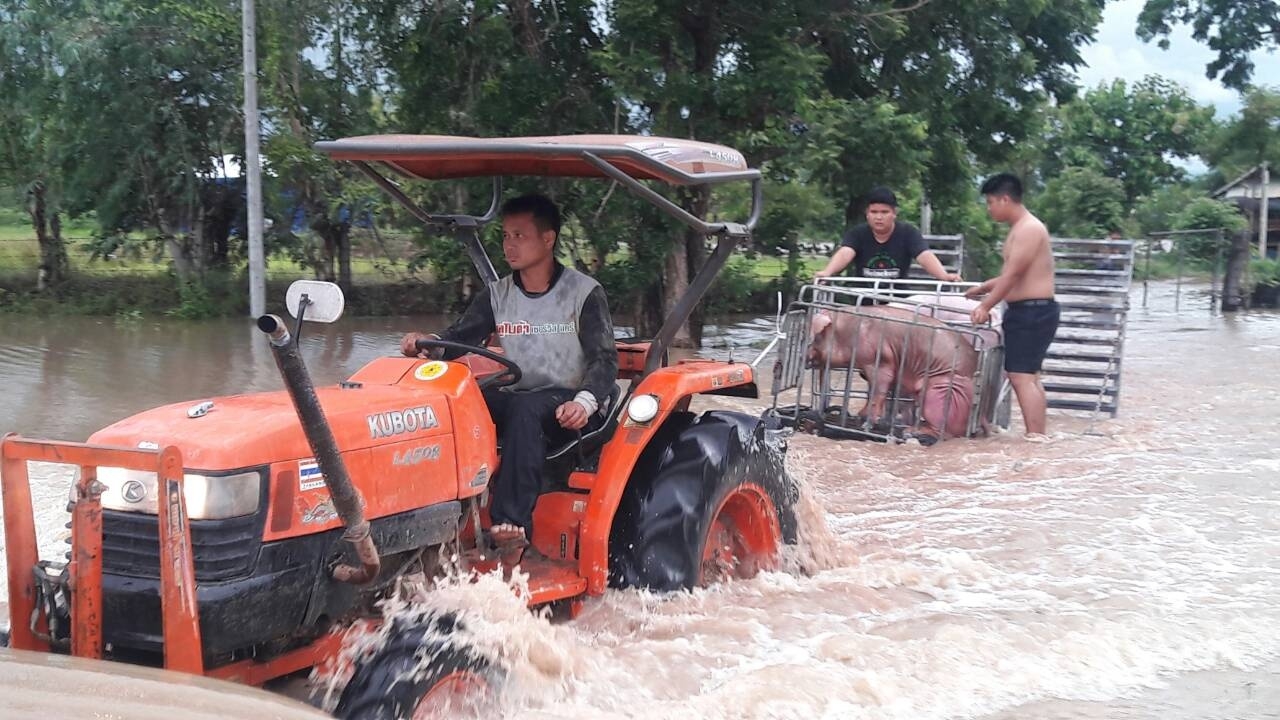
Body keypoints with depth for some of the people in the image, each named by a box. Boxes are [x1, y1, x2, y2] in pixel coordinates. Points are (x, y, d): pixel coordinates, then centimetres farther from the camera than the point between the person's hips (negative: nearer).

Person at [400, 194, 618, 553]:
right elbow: (459, 336, 1)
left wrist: (584, 402, -28)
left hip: (565, 408, -4)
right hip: (515, 402, 4)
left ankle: (513, 520, -48)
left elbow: (604, 359, -8)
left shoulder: (585, 293, -3)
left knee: (525, 407, -39)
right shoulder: (497, 295, 9)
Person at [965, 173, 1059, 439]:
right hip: (1029, 311, 11)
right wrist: (982, 288, 27)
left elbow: (1012, 274, -21)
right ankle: (1037, 435, 24)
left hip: (1032, 312, -11)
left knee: (1021, 376, -15)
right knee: (1026, 375, 17)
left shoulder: (1029, 229, -16)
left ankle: (1036, 437, -18)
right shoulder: (1022, 228, 16)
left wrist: (985, 306, -18)